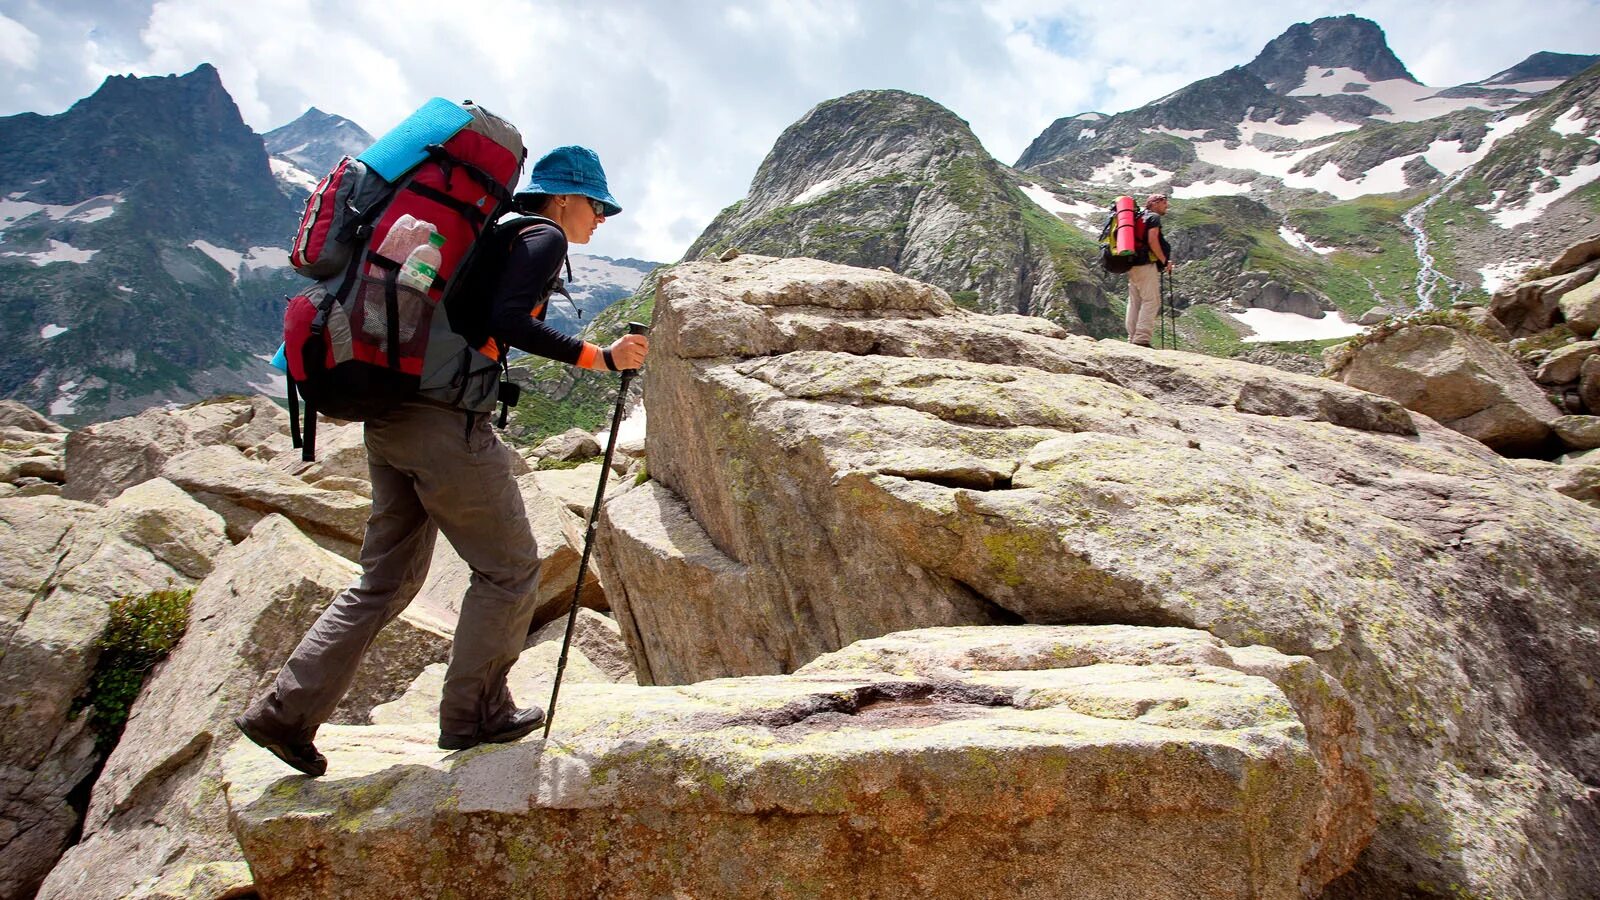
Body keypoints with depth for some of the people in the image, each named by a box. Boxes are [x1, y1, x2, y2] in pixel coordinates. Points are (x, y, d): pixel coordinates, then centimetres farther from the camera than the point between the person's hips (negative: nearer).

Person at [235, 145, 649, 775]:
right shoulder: (544, 238, -2)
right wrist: (598, 357, -17)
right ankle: (474, 712, 17)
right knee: (509, 567, 6)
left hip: (388, 415, 9)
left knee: (386, 579, 15)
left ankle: (285, 711, 17)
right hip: (446, 422, -9)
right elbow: (507, 321, -17)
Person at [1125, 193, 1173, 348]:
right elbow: (1152, 241, -16)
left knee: (1134, 302, 9)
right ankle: (1142, 339, -18)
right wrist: (1164, 260, -9)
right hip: (1147, 265, -9)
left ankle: (1132, 339, 11)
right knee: (1151, 302, -10)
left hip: (1132, 264, 9)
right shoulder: (1154, 217, -4)